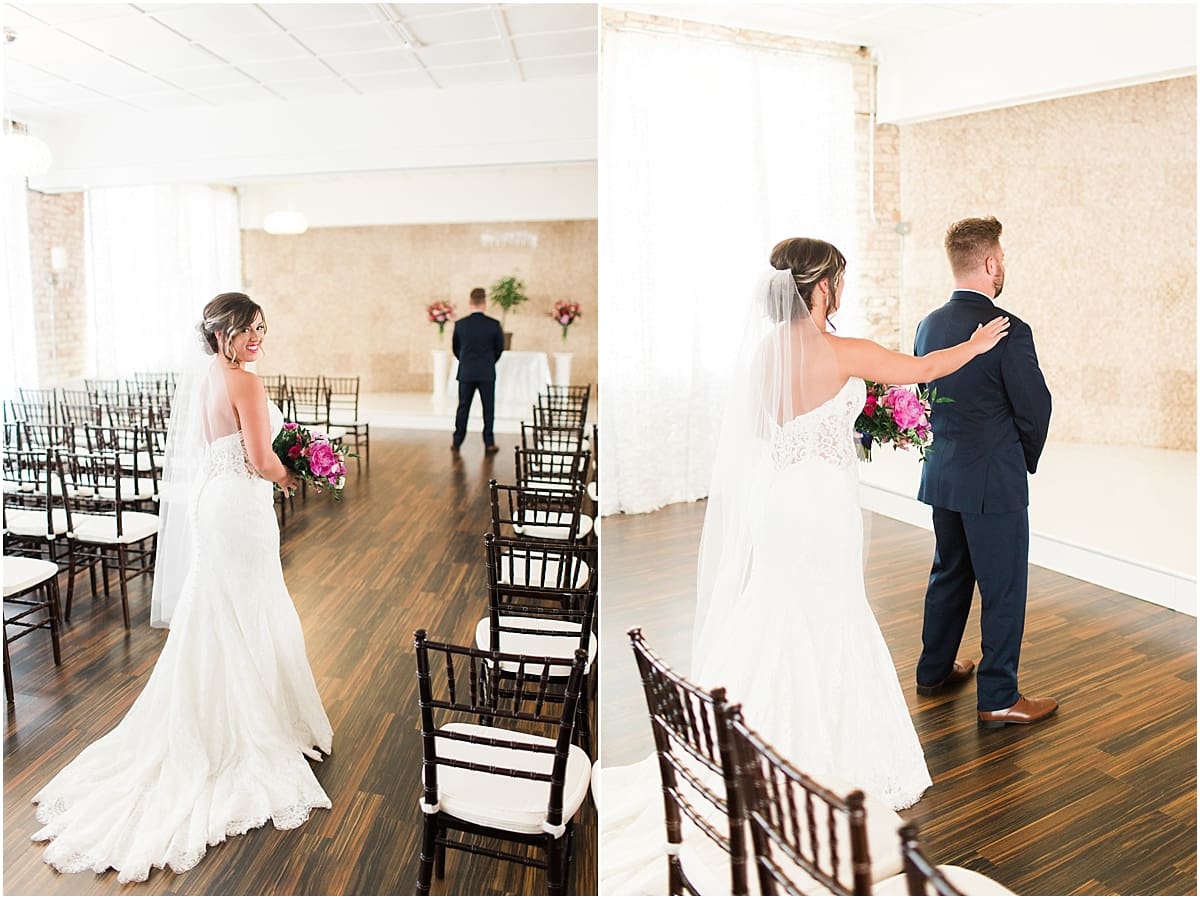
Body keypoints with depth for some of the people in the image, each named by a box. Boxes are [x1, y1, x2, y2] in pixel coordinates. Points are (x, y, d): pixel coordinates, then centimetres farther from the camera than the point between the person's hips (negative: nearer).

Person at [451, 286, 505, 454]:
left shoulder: (460, 324, -5)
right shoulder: (494, 324, -8)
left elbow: (455, 348, 7)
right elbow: (500, 348, 3)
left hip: (466, 373, 2)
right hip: (487, 374, -1)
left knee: (463, 408, 10)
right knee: (488, 408, 6)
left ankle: (457, 442, 14)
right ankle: (489, 443, 6)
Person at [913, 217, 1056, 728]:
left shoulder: (928, 326, 3)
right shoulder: (1009, 330, -18)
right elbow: (1035, 408, -12)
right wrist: (1025, 462, 7)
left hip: (941, 476, 7)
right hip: (995, 482, -7)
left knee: (949, 574, 21)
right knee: (1003, 590, 6)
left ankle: (934, 671, 34)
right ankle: (998, 698, 18)